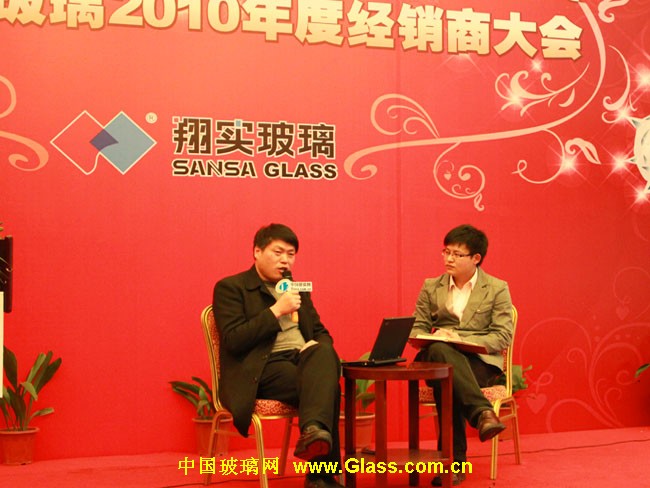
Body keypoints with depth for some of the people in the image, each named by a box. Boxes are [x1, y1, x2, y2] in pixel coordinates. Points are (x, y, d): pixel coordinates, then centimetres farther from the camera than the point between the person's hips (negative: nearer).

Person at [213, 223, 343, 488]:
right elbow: (232, 341, -10)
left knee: (323, 352, -35)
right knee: (325, 386, -33)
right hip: (263, 368, -5)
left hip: (302, 358, 5)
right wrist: (276, 310, -15)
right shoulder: (230, 288, 3)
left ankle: (313, 431, -57)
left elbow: (321, 332, 26)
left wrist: (317, 345, -1)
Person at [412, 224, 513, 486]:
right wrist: (435, 338, -11)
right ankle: (483, 413, -53)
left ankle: (453, 458, -39)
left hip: (480, 362, -2)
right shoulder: (431, 287, 16)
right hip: (438, 359, 2)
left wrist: (463, 341, -16)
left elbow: (503, 336, -2)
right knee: (440, 350, -39)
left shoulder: (497, 289, 6)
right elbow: (416, 329, 15)